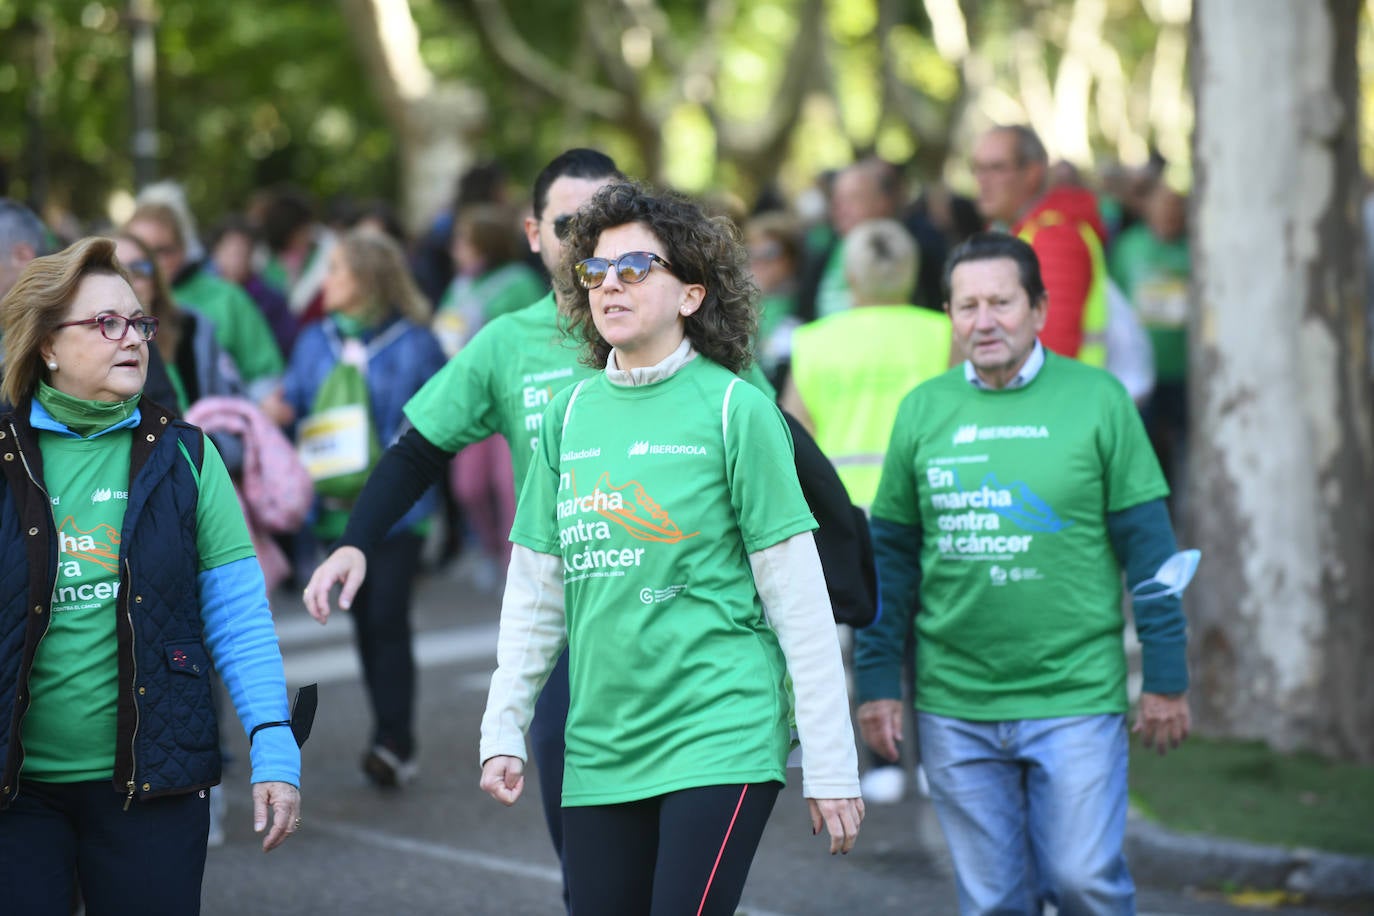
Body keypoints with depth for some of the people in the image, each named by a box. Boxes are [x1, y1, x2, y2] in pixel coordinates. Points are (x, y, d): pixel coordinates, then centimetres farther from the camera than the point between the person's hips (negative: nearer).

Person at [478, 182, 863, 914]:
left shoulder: (735, 408, -4)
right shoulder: (570, 413, 9)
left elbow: (798, 598, -5)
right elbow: (535, 591, 14)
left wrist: (830, 766, -7)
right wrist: (502, 732, 9)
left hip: (721, 737, -5)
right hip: (598, 751, 5)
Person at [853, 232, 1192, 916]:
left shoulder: (1097, 399, -1)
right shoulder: (923, 410, 6)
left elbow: (1147, 546, 0)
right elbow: (890, 555, 10)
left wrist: (1166, 677, -2)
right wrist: (876, 681, 6)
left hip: (1076, 698, -2)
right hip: (955, 706, 2)